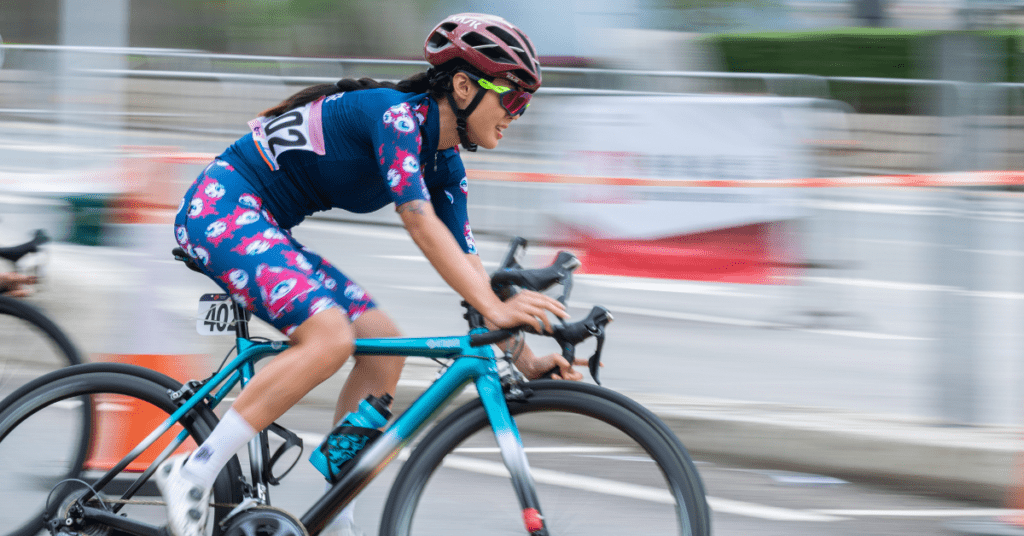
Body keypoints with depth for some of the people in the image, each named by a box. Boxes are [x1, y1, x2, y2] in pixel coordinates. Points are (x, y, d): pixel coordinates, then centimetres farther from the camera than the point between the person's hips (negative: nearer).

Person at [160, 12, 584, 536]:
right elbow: (421, 224, -30)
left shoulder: (445, 165, 7)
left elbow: (465, 264, 7)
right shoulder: (396, 114, -20)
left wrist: (525, 359, -1)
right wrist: (494, 309, -37)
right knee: (328, 336, -27)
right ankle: (193, 474, -23)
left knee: (384, 347, 1)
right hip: (222, 205, -10)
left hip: (262, 227, 10)